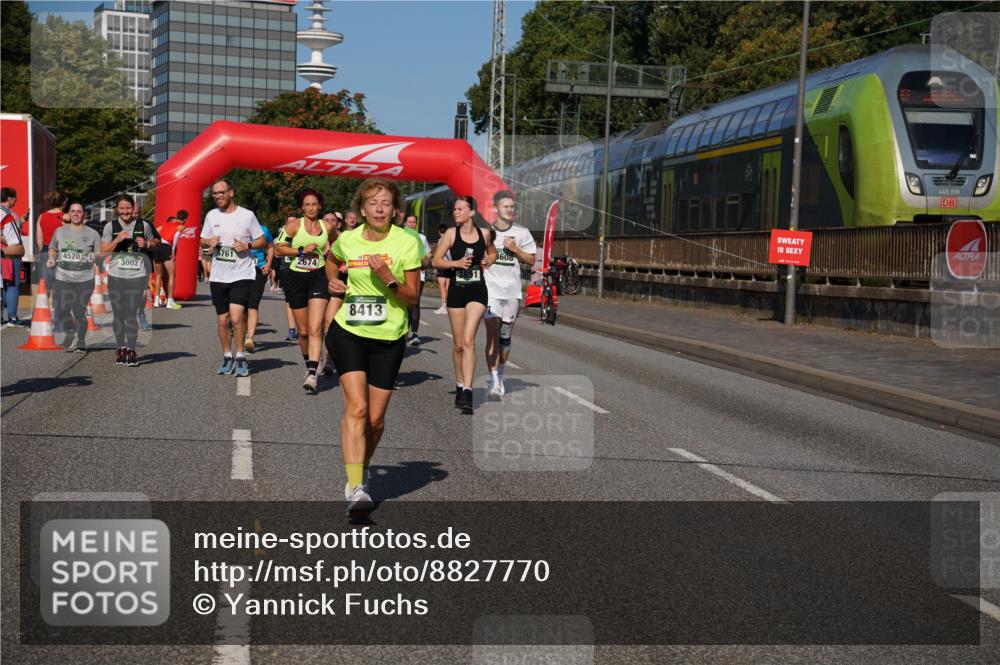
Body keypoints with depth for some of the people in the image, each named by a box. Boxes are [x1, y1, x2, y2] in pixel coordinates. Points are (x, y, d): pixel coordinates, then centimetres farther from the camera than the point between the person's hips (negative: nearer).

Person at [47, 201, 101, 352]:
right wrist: (51, 258, 3)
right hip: (62, 278, 3)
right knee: (61, 312, 1)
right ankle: (71, 333, 30)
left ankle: (81, 342, 13)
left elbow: (101, 254, 5)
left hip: (84, 279, -3)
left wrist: (95, 256, -17)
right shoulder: (60, 231, 11)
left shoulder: (92, 234, 4)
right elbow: (52, 248, 23)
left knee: (79, 312, -5)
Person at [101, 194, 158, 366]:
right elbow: (103, 251, 1)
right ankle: (121, 347, 19)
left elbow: (154, 244, 17)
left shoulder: (143, 226, 3)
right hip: (116, 276, 1)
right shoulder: (110, 226, 2)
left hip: (137, 276, -1)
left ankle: (131, 349, 2)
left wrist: (146, 244, -5)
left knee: (132, 314, -4)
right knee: (118, 313, 7)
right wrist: (117, 239, -13)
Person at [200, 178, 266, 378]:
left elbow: (261, 240, 3)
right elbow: (202, 240, 17)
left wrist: (247, 245, -15)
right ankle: (227, 356, 25)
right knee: (222, 320, 9)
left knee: (236, 317, -17)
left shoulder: (247, 215, -4)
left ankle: (240, 357, -1)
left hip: (242, 275, -4)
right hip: (218, 276, 4)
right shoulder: (211, 216, 7)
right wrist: (209, 242, -6)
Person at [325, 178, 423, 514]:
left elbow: (412, 298, -6)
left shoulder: (407, 243, -8)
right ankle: (355, 488, -19)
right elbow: (331, 259, 25)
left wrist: (388, 278, -22)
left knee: (376, 419, 5)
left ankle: (361, 472, 32)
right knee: (356, 407, -17)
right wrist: (332, 280, 5)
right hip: (349, 332, 0)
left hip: (389, 338, 0)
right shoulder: (347, 240, -1)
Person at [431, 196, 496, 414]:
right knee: (459, 345, 9)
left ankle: (467, 393, -19)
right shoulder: (451, 233, -1)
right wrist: (456, 263, -16)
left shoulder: (484, 233, 2)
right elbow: (436, 261, -1)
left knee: (468, 340, -16)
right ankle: (460, 385, 29)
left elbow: (492, 253, 21)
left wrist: (487, 262, 0)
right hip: (456, 291, 1)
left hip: (477, 291, -1)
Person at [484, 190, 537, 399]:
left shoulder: (522, 233, 6)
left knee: (505, 336, 12)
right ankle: (494, 382, -17)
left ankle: (500, 376, 28)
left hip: (512, 291, 2)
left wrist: (515, 249, -8)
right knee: (493, 334, -13)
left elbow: (531, 261, 7)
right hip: (490, 289, -2)